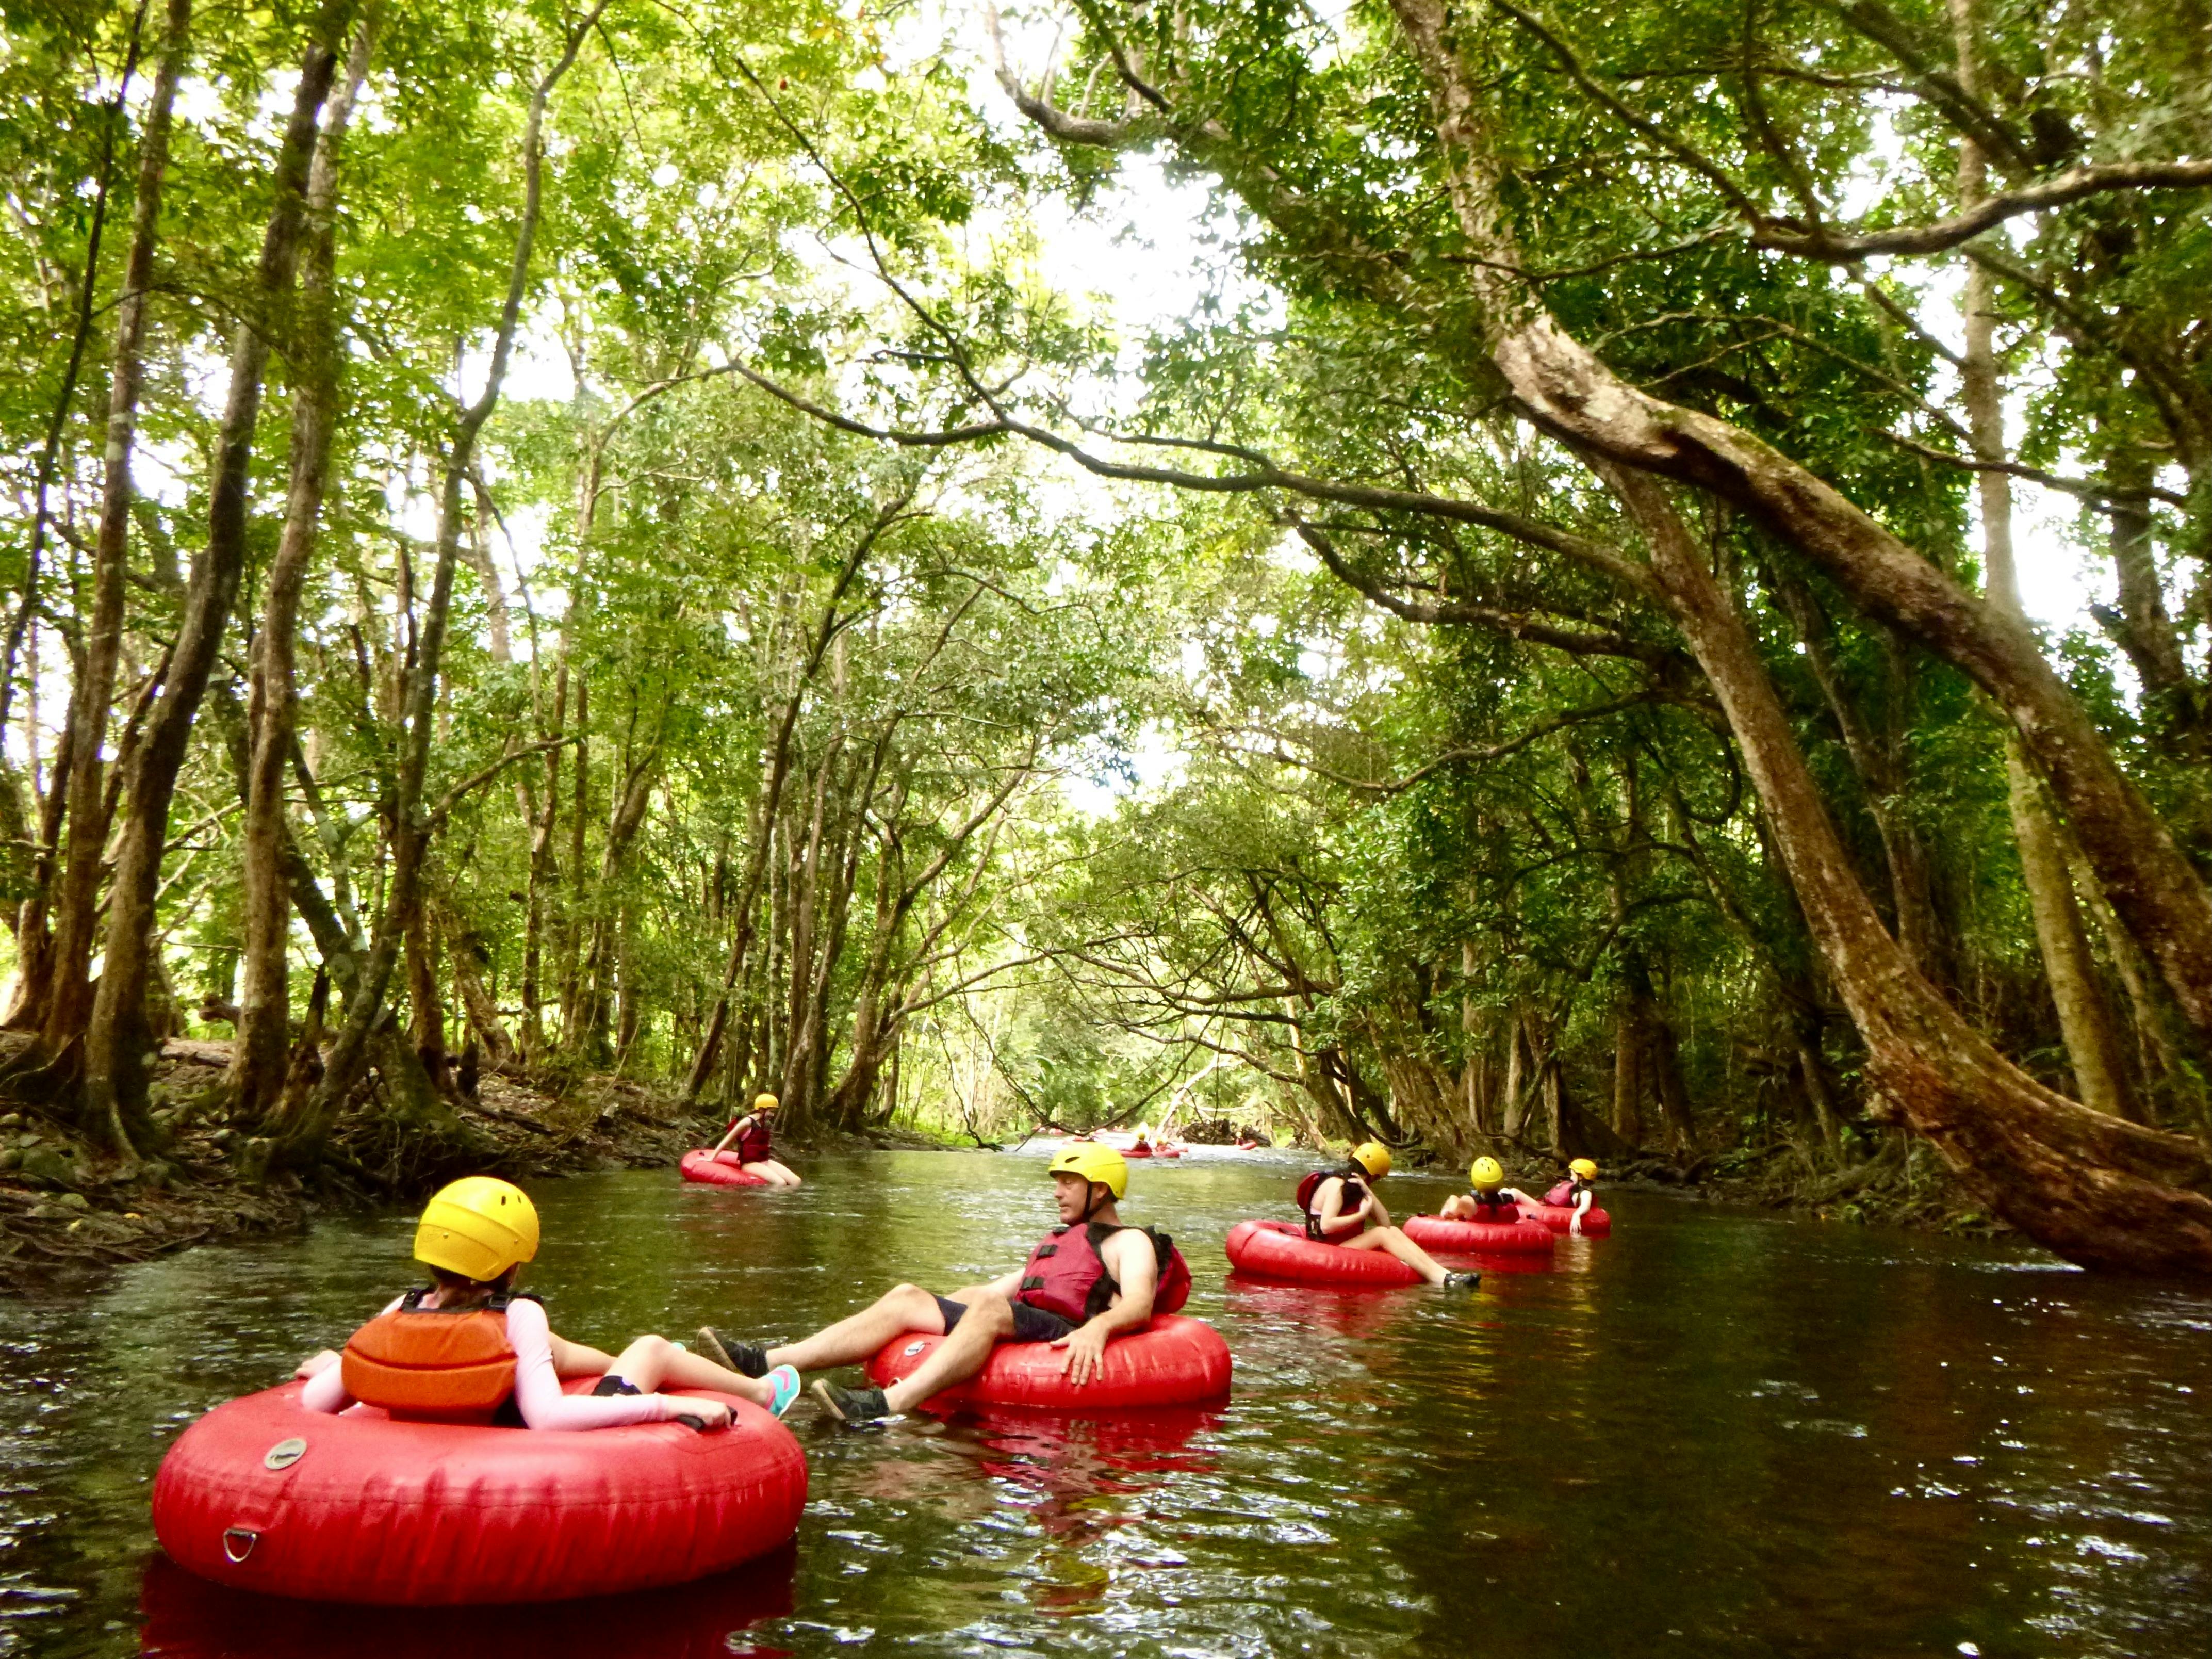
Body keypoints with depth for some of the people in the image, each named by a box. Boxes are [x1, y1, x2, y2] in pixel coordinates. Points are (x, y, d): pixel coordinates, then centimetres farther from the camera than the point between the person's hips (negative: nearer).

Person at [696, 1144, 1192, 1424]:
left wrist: (1097, 1327, -33)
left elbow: (1139, 1304, -12)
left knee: (991, 1308, -37)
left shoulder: (1130, 1242, 7)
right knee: (907, 1297, -8)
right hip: (1006, 1326, 8)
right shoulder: (1058, 1239, 33)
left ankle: (890, 1405, -57)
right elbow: (1001, 1286, 31)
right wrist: (930, 1306, 22)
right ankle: (768, 1364, -21)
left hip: (1063, 1338, -8)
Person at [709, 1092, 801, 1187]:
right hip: (750, 1164, -8)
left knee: (796, 1182, -11)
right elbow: (727, 1140, -7)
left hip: (764, 1162, 8)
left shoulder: (764, 1124, 13)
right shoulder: (748, 1122, -10)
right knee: (781, 1183, -30)